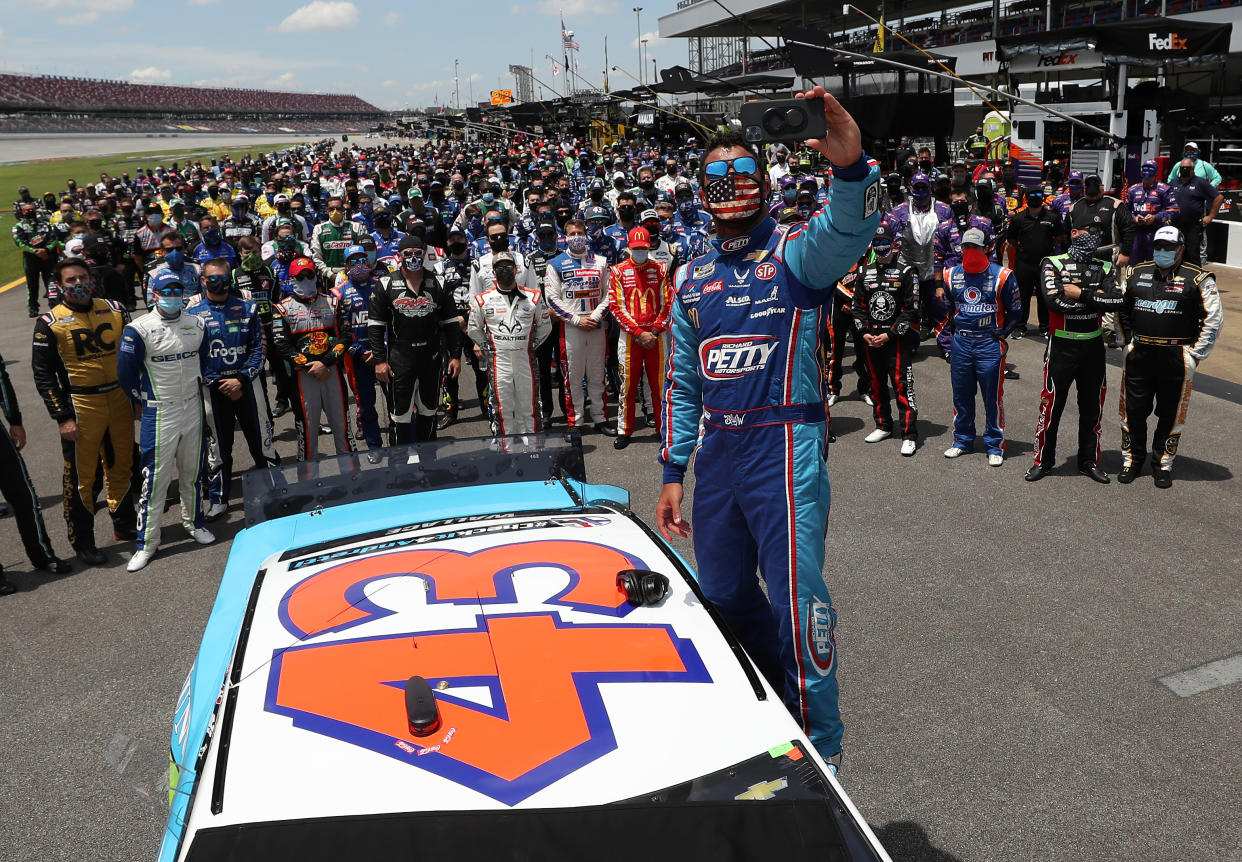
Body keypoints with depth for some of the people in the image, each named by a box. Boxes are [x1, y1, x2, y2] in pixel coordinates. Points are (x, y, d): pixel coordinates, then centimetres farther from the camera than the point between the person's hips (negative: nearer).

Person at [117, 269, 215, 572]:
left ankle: (193, 522, 33)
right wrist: (145, 399, 3)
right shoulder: (139, 330, -11)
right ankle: (147, 542, 6)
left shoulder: (197, 325, 4)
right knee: (155, 476, -3)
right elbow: (126, 373, -6)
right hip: (159, 413, -4)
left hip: (193, 408, 4)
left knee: (193, 471, 14)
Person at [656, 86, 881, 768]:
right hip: (716, 452, 6)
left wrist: (851, 167, -47)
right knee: (722, 594, 15)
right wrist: (672, 472, 11)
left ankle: (820, 749, 11)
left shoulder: (796, 253, -2)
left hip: (785, 445, -6)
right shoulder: (691, 280, 14)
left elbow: (848, 231, -27)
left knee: (797, 597, -7)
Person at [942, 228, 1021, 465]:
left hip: (990, 345, -4)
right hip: (961, 342, 4)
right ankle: (962, 440, 26)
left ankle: (995, 447, 11)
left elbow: (1015, 310, 4)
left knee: (993, 397, 1)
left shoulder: (1002, 276, -5)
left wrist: (1002, 334, -1)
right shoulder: (951, 275, 6)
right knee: (961, 395, 11)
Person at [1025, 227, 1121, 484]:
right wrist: (1095, 297, -13)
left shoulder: (1105, 268, 7)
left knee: (1092, 407, 11)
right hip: (1061, 345, -4)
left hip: (1093, 347, 4)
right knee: (1051, 405, 0)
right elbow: (1053, 299, -21)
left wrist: (1081, 293, -16)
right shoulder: (1053, 264, -3)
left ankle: (1089, 461, 25)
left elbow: (1116, 302, -10)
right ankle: (1043, 460, 15)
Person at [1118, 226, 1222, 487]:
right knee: (1133, 410, 6)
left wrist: (1195, 355, -4)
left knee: (1171, 414, 6)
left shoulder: (1198, 278, -2)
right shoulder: (1137, 273, 8)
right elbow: (1119, 308, 19)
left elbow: (1214, 319, -1)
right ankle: (1131, 460, 21)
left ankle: (1163, 464, 19)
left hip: (1176, 358, -2)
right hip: (1139, 355, 3)